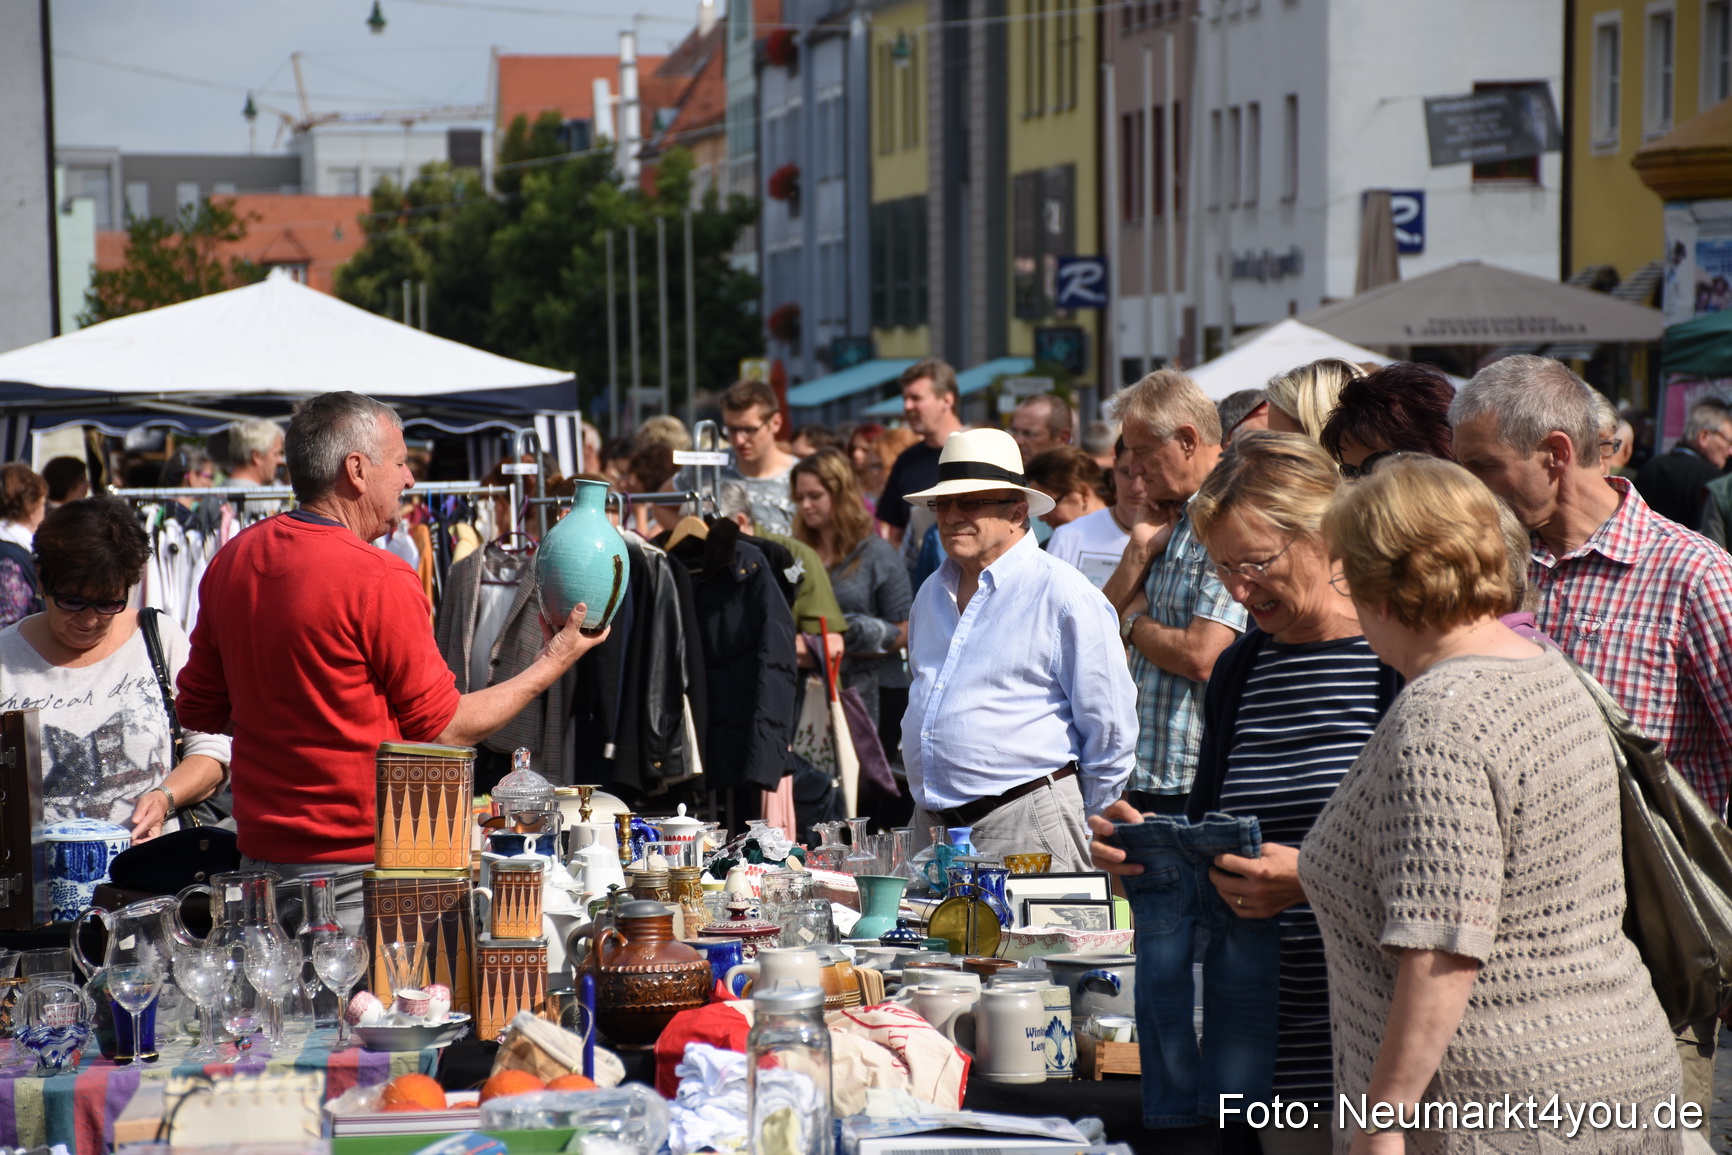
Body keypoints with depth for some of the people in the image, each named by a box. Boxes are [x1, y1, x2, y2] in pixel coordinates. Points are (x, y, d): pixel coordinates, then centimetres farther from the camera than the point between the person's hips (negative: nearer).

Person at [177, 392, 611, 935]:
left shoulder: (232, 560, 6)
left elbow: (198, 711, 15)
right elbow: (444, 730, -8)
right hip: (360, 862, -7)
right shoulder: (380, 579, -16)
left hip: (260, 850, 7)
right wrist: (551, 664, 2)